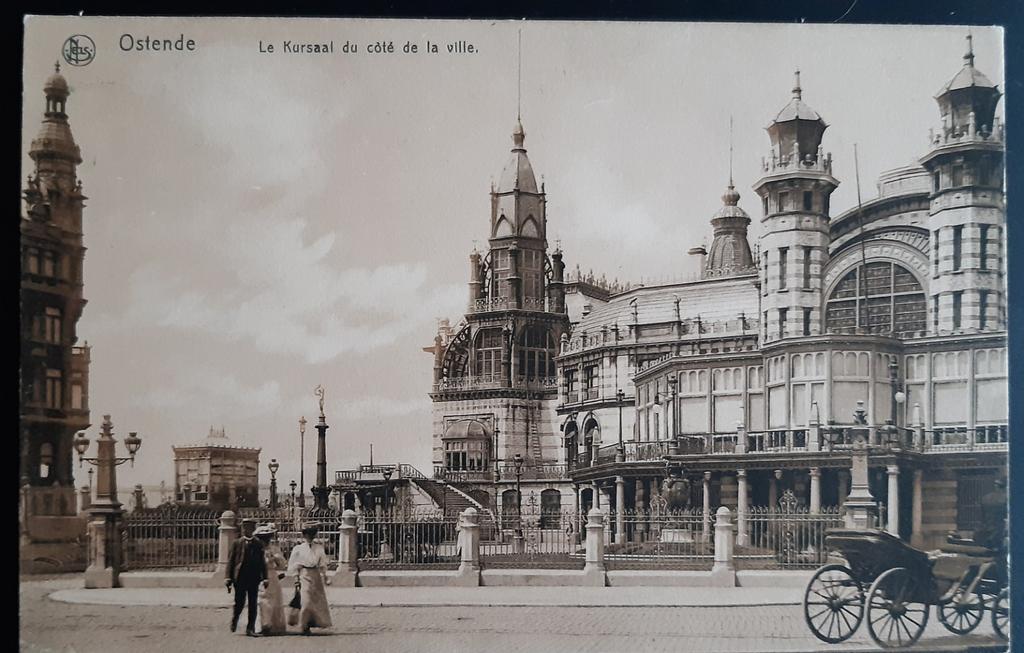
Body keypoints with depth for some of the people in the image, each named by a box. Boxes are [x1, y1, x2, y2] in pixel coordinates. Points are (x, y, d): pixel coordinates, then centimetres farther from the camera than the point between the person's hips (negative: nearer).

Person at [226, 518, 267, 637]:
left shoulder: (258, 544, 7)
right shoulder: (237, 543, 3)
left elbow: (262, 562, 8)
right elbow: (231, 561, 2)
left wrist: (264, 578, 2)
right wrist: (228, 578, -4)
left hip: (254, 578, 1)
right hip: (240, 577, -1)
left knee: (253, 604, 1)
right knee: (239, 602, 0)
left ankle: (250, 628, 7)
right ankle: (234, 619, 29)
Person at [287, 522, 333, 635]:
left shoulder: (319, 547, 9)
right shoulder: (299, 549, 2)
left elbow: (322, 564, 13)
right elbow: (295, 566, 4)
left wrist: (325, 576, 9)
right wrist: (296, 578, -4)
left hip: (316, 575, 4)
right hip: (305, 576, -3)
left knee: (319, 600, 0)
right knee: (306, 600, -11)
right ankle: (305, 626, -5)